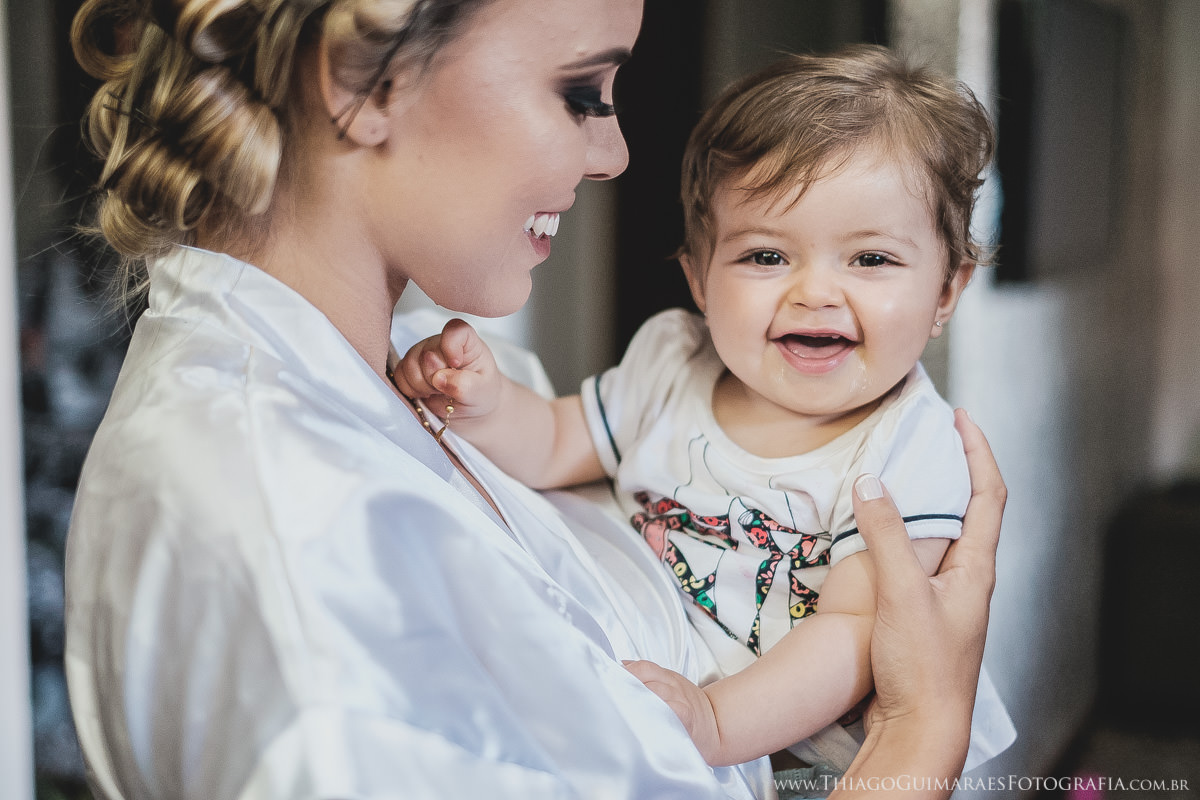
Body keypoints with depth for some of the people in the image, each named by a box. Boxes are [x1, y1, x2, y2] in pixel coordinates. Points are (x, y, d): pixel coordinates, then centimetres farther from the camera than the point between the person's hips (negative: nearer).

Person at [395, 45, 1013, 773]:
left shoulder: (908, 451, -18)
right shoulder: (672, 364, -1)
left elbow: (855, 632, -24)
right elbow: (550, 448, 10)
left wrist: (715, 725, -37)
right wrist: (485, 404, -12)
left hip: (800, 754, -1)